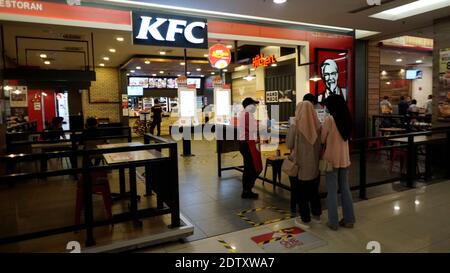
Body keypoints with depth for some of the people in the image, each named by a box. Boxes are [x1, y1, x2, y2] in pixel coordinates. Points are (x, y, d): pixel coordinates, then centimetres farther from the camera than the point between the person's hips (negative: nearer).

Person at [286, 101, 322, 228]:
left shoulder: (295, 126, -17)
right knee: (314, 191, 21)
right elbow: (321, 143, 6)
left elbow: (289, 145, -8)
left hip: (299, 164, -4)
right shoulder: (317, 125, -6)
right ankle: (317, 214, 35)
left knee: (301, 193, 9)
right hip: (314, 165, 4)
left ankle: (305, 220, 17)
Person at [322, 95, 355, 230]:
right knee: (345, 189, 15)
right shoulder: (347, 119, 4)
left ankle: (333, 222, 11)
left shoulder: (329, 119, -15)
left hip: (331, 158, -6)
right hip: (344, 158, 6)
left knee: (332, 191, 3)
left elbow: (322, 140, -7)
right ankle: (349, 219, 23)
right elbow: (346, 137, 13)